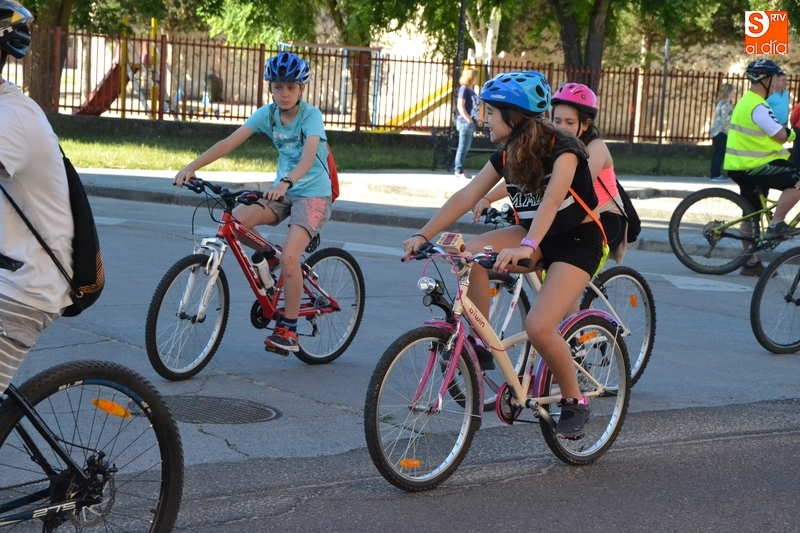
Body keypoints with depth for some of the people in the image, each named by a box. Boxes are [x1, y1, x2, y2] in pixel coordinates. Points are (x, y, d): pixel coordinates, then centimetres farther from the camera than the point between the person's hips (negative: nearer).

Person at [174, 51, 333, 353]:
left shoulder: (311, 115, -16)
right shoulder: (267, 114, -3)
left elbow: (309, 155, -34)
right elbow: (229, 143, -12)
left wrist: (286, 182, -53)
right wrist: (192, 167, -24)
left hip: (313, 194, -5)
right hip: (282, 191, 5)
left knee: (289, 257, -25)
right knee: (235, 220, -22)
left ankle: (288, 330, -9)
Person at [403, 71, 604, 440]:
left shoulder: (562, 148, -21)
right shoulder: (507, 155, -1)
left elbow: (551, 198, -38)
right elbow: (467, 196, -6)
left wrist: (527, 247, -54)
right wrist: (423, 235, -17)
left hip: (577, 241, -6)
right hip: (534, 234, 6)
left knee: (538, 326, -25)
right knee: (470, 253, -23)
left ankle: (574, 401, -1)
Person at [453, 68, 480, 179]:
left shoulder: (471, 90, 15)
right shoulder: (464, 88, -11)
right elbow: (460, 106, -17)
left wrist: (479, 106, 6)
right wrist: (468, 120, -16)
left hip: (471, 123, 9)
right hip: (465, 122, -9)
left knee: (466, 147, 12)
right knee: (463, 147, -5)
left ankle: (460, 169, 19)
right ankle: (459, 170, 0)